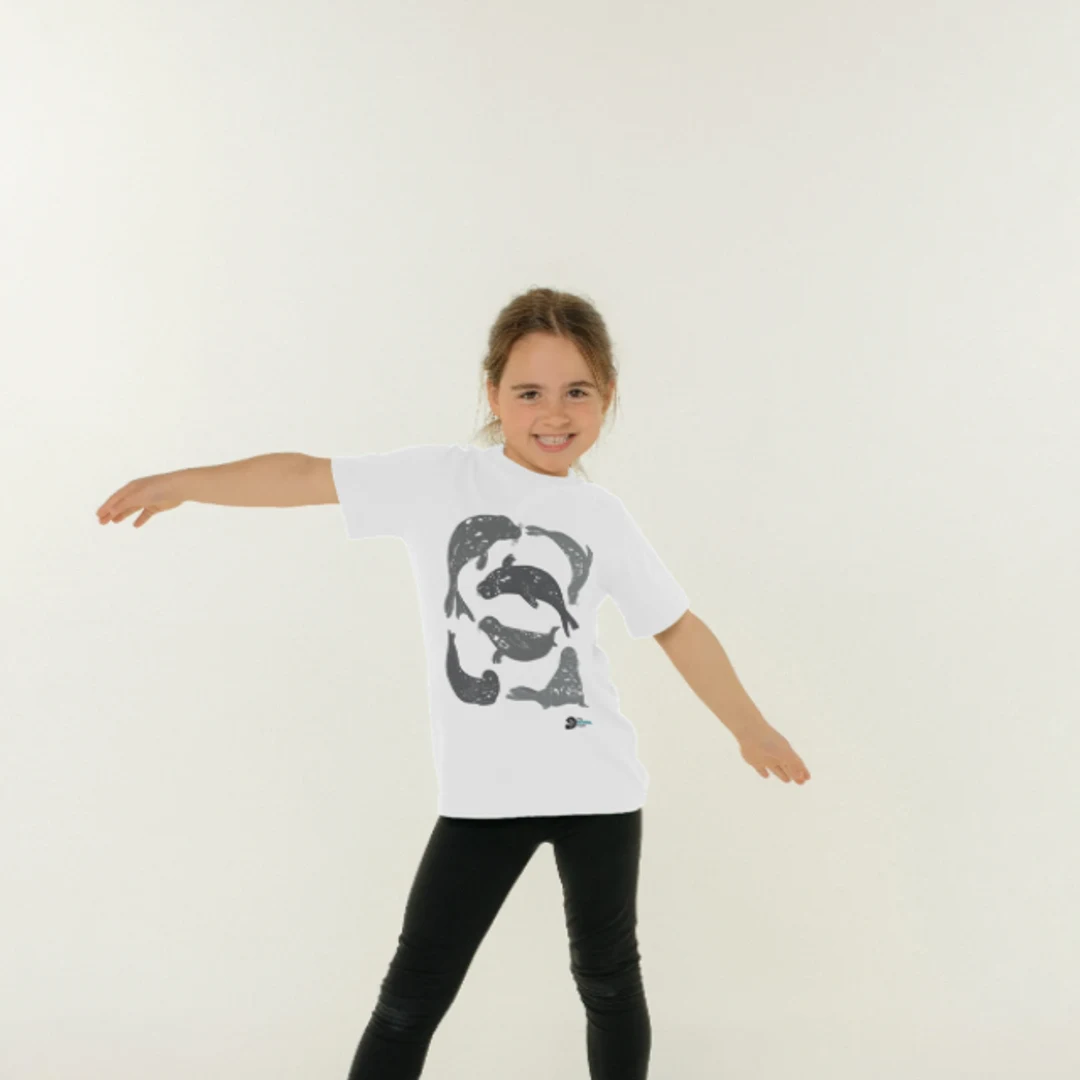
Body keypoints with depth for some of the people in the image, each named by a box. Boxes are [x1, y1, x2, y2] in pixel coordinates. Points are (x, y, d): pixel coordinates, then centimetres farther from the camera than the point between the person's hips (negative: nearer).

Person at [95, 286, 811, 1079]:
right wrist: (184, 482, -12)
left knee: (608, 978, 16)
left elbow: (677, 626, 11)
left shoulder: (603, 517, 3)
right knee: (414, 993, 2)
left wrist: (748, 725, 14)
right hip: (482, 790, -1)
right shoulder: (441, 479, -3)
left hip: (597, 783, 2)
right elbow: (312, 476, -7)